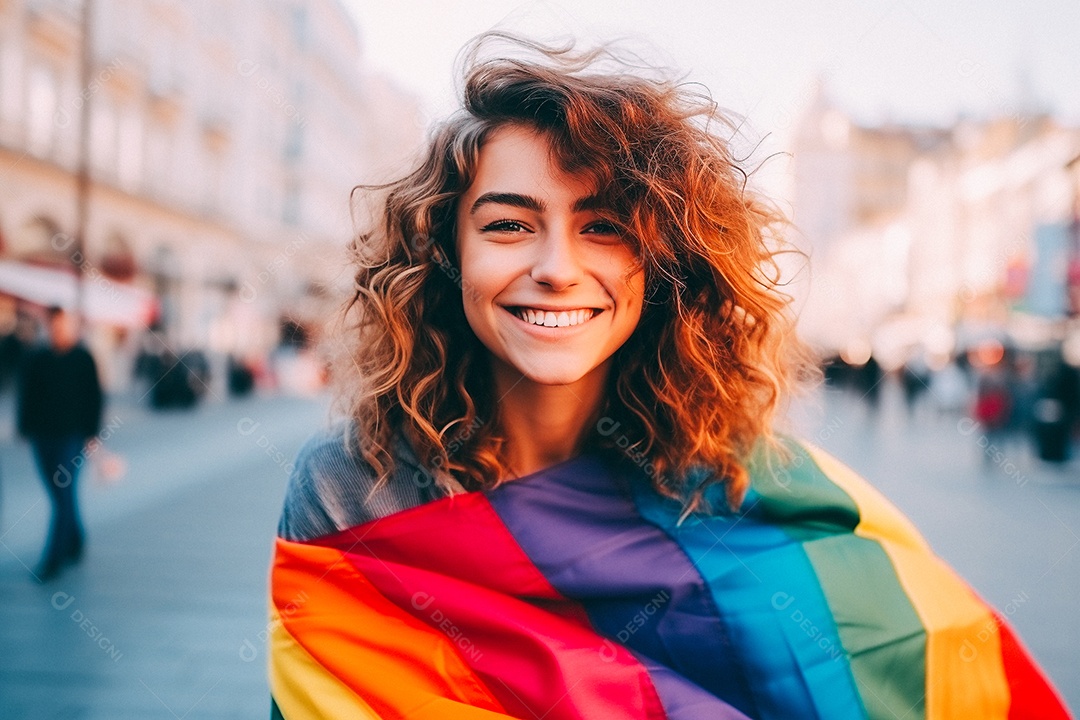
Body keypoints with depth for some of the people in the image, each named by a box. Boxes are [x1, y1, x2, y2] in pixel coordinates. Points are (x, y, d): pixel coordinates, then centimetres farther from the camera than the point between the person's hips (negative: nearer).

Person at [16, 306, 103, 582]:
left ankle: (53, 559, -3)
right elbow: (26, 396, 9)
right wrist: (25, 428, 6)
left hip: (73, 437, -4)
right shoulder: (37, 360, 4)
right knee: (61, 494, 12)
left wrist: (92, 432, -4)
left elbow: (94, 399, -2)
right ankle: (74, 543, 32)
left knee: (63, 496, -6)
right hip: (43, 435, 4)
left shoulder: (84, 360, -4)